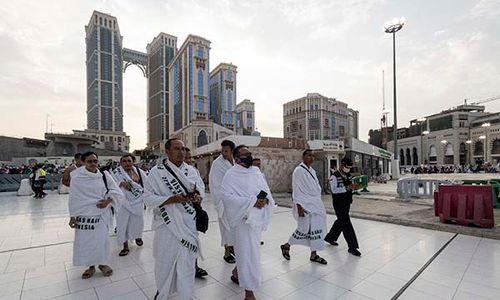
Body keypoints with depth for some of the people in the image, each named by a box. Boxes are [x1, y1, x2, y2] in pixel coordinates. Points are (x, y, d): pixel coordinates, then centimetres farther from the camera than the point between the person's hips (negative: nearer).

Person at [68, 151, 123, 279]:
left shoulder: (105, 176, -2)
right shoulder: (77, 177, -5)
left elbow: (118, 193, 2)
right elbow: (73, 198, 1)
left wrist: (108, 200, -14)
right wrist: (72, 216, 0)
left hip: (101, 214, 1)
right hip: (83, 214, 0)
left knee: (101, 240, 6)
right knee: (84, 241, 7)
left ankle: (102, 263, 31)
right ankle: (91, 266, 31)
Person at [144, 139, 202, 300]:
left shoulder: (190, 171, 5)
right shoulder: (156, 171, -6)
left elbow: (199, 192, 14)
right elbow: (148, 198, -10)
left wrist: (197, 197, -10)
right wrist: (173, 199, -22)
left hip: (188, 224, 3)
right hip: (167, 225, -2)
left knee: (187, 262, 10)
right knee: (165, 261, 14)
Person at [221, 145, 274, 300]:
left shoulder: (256, 172, 8)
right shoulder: (231, 175, -12)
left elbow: (266, 190, 10)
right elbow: (227, 196, -22)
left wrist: (265, 200, -14)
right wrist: (252, 201, -25)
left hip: (258, 217, 7)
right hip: (243, 218, -7)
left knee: (246, 251, 22)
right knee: (248, 254, -1)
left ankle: (236, 272, 48)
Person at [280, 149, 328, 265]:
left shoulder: (312, 171, 12)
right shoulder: (299, 170, -13)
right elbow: (296, 189, -16)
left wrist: (319, 203, 17)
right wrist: (299, 206, -20)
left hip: (315, 205, 8)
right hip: (304, 205, -8)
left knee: (316, 229, 9)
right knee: (304, 228, -1)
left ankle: (314, 254, 23)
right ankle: (286, 245, 22)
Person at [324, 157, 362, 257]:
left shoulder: (349, 175, 8)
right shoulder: (334, 176, -16)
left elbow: (350, 188, 17)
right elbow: (334, 190, -26)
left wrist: (354, 187, -6)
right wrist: (347, 187, -32)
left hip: (347, 203, 9)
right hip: (339, 204, -9)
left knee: (341, 221, 20)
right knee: (346, 224, -7)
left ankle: (330, 237, 39)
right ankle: (352, 247, 3)